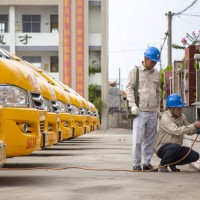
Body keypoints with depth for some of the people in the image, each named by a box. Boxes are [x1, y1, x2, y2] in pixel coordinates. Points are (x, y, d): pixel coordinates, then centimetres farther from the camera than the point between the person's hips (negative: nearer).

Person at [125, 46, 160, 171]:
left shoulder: (156, 73, 15)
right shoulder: (135, 71, 1)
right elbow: (129, 88, -1)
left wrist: (158, 107, 18)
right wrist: (132, 105, -10)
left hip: (153, 112, 5)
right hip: (140, 111, -5)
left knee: (150, 139, 6)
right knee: (137, 139, -8)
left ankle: (147, 162, 14)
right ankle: (136, 164, -2)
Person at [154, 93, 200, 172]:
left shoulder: (182, 117, 6)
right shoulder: (165, 118, -19)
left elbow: (188, 131, 12)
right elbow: (177, 131, -30)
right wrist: (194, 126, -29)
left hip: (176, 148, 7)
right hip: (162, 148, -7)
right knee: (175, 147, -38)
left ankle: (173, 163, 13)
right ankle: (163, 164, -11)